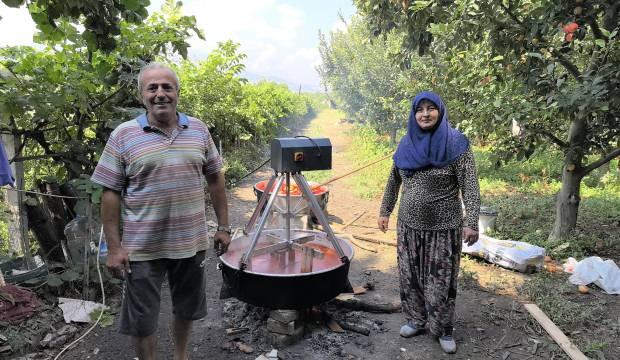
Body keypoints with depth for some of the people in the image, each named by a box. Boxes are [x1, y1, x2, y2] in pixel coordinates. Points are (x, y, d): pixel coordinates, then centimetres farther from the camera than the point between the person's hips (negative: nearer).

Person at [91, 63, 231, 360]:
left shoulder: (198, 130, 2)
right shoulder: (123, 136, -7)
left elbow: (214, 179, 7)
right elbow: (110, 193, -6)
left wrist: (223, 226, 4)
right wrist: (114, 247, -9)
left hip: (191, 242, 3)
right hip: (142, 247, -3)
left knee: (187, 309, 20)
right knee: (142, 319, 11)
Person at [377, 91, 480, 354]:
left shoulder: (455, 144, -10)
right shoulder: (406, 144, 4)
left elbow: (470, 187, -13)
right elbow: (394, 181, 14)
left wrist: (471, 222, -22)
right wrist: (385, 211, 14)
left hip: (443, 228, -4)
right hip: (409, 225, 5)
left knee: (440, 281, 5)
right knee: (410, 275, 13)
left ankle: (443, 330, 24)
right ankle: (416, 320, 33)